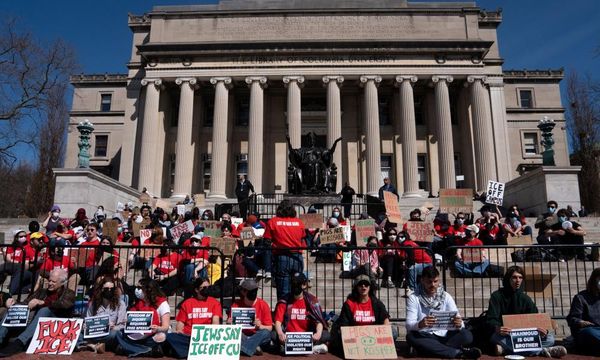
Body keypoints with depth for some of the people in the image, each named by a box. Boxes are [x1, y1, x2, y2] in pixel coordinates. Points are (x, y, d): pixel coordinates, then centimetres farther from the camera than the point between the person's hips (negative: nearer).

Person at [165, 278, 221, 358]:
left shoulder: (214, 302, 13)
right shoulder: (187, 303, 18)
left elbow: (215, 322, 1)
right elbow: (181, 322, 15)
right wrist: (178, 331, -8)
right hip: (188, 337, 2)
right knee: (169, 337, -27)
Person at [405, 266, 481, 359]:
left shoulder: (446, 297, 5)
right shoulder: (414, 298, -3)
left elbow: (458, 320, -3)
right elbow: (409, 325, -13)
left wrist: (459, 324, -28)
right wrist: (420, 324, -36)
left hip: (444, 336, 2)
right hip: (424, 337, -1)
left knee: (467, 335, -23)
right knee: (411, 336, -35)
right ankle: (458, 352, -32)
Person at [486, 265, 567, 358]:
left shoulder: (525, 298, 11)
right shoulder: (497, 296, -1)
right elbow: (491, 319, -11)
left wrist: (542, 331, -22)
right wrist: (497, 328, -35)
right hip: (504, 335, -4)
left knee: (549, 338, -16)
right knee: (496, 337, -38)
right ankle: (541, 351, -33)